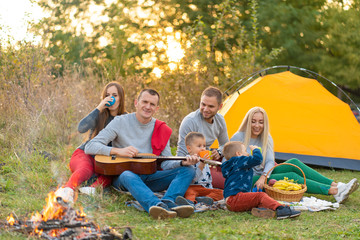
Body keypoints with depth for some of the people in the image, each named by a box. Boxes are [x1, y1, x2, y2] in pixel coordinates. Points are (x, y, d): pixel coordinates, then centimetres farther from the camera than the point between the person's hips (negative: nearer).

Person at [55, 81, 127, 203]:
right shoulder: (100, 114, 1)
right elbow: (81, 128, -18)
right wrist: (99, 108, -20)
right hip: (85, 153, -3)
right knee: (86, 169, -38)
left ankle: (93, 188, -58)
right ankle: (68, 189, -66)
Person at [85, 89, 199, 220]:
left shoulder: (161, 129, 10)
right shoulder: (121, 122, 0)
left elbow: (165, 163, 7)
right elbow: (90, 147, -6)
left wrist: (183, 162, -14)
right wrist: (118, 151, -21)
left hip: (150, 177, 4)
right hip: (123, 174, -4)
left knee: (188, 170, -14)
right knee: (128, 176, -39)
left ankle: (167, 203, -44)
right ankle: (157, 205, -65)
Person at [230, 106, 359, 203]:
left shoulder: (266, 138, 6)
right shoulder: (238, 138, -11)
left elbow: (270, 162, -6)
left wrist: (263, 176, -27)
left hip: (263, 176, 6)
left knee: (294, 163, -16)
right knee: (291, 177, -24)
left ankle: (335, 185, -20)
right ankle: (334, 191, -28)